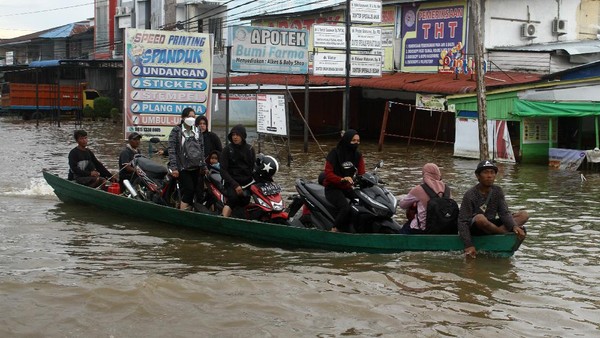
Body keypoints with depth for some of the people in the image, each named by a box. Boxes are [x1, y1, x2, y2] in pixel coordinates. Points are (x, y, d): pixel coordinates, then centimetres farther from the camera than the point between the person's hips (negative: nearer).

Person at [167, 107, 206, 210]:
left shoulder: (196, 131, 14)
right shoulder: (176, 131, -3)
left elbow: (201, 149, 18)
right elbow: (172, 150, -9)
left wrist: (204, 166, 14)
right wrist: (173, 167, -17)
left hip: (196, 167, 6)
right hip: (183, 168, -6)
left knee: (196, 191, 2)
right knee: (188, 190, -14)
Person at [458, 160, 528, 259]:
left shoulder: (497, 191, 3)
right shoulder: (470, 195, -14)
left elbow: (504, 213, -6)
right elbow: (462, 221, -19)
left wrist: (514, 226, -28)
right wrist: (468, 245, -30)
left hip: (491, 225, 6)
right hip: (475, 228, -6)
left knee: (524, 215, -6)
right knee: (480, 218, -40)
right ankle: (507, 233, -18)